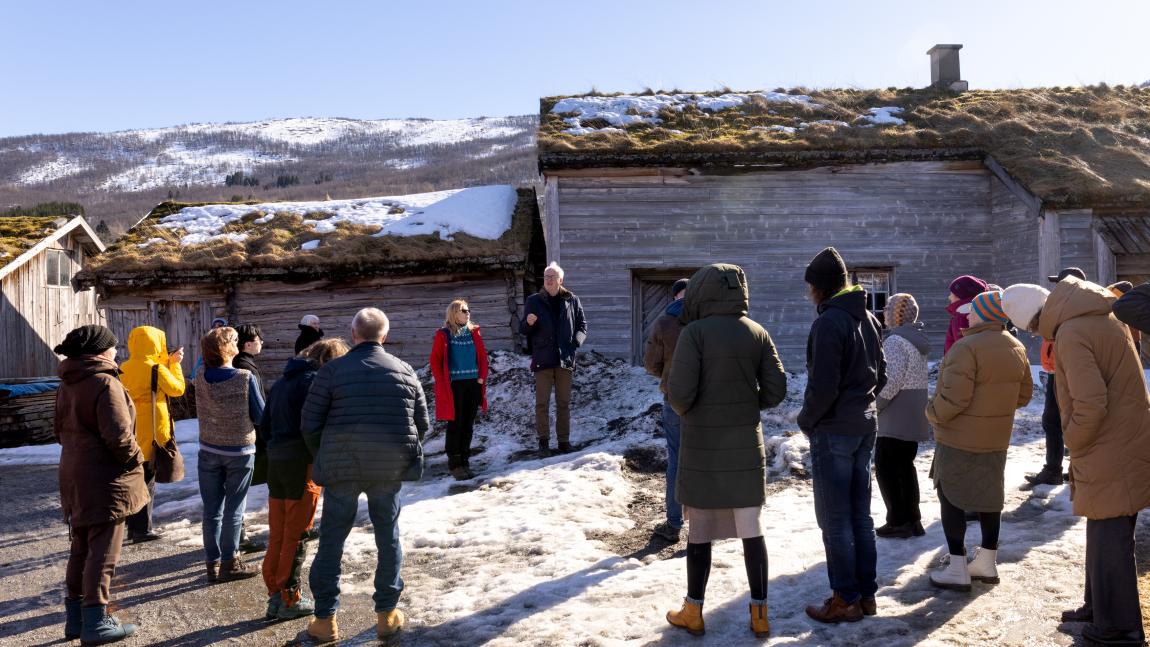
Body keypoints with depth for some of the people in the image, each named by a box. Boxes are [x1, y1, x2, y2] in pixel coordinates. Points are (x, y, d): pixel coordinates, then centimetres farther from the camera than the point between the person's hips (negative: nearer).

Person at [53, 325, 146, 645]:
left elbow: (59, 428, 18)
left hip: (75, 479, 9)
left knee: (81, 549, 18)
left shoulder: (67, 384, 9)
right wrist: (136, 459, -9)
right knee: (102, 553, 0)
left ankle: (75, 617, 26)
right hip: (105, 480, -9)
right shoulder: (105, 383, -19)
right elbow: (119, 435, -24)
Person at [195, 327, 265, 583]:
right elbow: (261, 417, -9)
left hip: (208, 451, 4)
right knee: (233, 509, 6)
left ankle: (213, 563, 18)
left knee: (211, 509, 11)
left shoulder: (201, 378, -8)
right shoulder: (245, 379, -19)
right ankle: (229, 563, 11)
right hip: (239, 451, -3)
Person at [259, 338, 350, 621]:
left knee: (277, 536, 14)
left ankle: (275, 597, 21)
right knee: (296, 537, 3)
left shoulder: (281, 382, 15)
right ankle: (290, 600, 11)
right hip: (302, 463, -8)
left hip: (275, 462, 8)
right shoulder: (315, 380, -11)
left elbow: (264, 426, 16)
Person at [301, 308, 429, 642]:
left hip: (342, 467, -2)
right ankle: (387, 614, 22)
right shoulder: (404, 370, 2)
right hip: (390, 468, 2)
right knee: (388, 537, 15)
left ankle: (325, 619, 18)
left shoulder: (332, 370, -6)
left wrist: (323, 458, 10)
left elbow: (310, 424, -6)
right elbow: (422, 423, 6)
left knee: (332, 539, 11)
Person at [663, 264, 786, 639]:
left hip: (703, 444, -3)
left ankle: (693, 611, 20)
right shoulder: (757, 333, 1)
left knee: (699, 530, 8)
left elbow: (679, 391, -18)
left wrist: (683, 411, 3)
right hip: (746, 443, 4)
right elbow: (776, 391, 0)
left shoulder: (694, 332, -13)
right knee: (751, 529, 11)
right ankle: (759, 613, 18)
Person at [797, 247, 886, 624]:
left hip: (833, 431, -8)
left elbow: (823, 386, -22)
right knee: (860, 515, 15)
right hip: (865, 426, 8)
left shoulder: (829, 322, -19)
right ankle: (866, 594, 22)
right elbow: (880, 375, 15)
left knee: (834, 519, 2)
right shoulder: (868, 318, 8)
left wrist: (806, 420, -7)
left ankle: (846, 600, 9)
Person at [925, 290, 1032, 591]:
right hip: (996, 439, 8)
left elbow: (953, 398, -24)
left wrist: (932, 413, -7)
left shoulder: (967, 347, -22)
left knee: (951, 498, 3)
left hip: (959, 439, -8)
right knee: (989, 497, 16)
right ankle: (987, 563, 27)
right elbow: (1023, 395, 12)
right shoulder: (1017, 349, 4)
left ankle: (957, 570, 6)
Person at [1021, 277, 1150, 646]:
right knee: (1105, 534, 20)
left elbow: (1090, 405, -27)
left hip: (1109, 456, -9)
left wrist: (1073, 443, -8)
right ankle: (1098, 607, 34)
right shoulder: (1105, 315, 7)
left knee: (1109, 540, 3)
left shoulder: (1071, 334, -23)